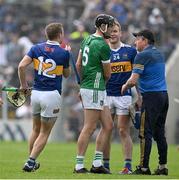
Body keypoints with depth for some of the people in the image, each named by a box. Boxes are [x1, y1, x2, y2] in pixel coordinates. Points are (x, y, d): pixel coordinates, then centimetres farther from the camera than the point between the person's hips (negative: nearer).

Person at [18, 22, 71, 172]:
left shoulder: (36, 49, 2)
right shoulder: (64, 53, -6)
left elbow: (21, 66, -8)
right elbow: (66, 74, 9)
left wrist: (23, 85, 5)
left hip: (36, 93, 4)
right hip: (52, 95, -4)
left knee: (36, 130, 19)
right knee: (44, 133, 4)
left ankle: (32, 162, 23)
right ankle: (30, 162, -5)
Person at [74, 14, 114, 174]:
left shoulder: (88, 40, 13)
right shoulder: (103, 46, -15)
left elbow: (78, 65, 19)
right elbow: (107, 74, -6)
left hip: (87, 87, 10)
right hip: (95, 90, -10)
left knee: (108, 125, 11)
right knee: (89, 128, -7)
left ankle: (97, 163, 10)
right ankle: (79, 165, -5)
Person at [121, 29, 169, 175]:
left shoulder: (143, 55, -9)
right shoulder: (159, 54, 18)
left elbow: (133, 80, -14)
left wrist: (124, 87, 6)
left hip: (151, 97, -8)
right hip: (164, 94, 8)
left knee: (145, 133, -6)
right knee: (159, 133, 10)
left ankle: (144, 167, -8)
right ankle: (163, 166, 9)